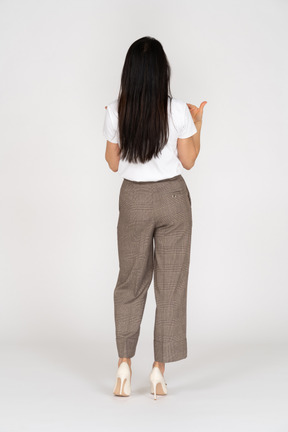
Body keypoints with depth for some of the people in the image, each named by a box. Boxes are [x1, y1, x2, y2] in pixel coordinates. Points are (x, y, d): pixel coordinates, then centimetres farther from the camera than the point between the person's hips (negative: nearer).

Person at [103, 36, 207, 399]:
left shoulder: (115, 111, -8)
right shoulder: (178, 111, -12)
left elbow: (113, 163, 2)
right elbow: (188, 161, -2)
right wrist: (197, 124, 10)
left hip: (134, 199, 1)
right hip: (173, 199, -1)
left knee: (130, 281, 15)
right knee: (171, 283, 7)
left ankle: (124, 362, 9)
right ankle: (159, 369, 9)